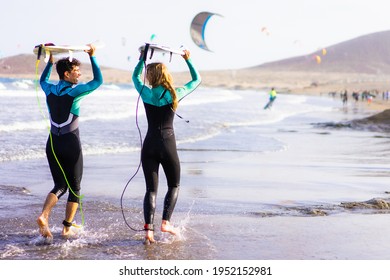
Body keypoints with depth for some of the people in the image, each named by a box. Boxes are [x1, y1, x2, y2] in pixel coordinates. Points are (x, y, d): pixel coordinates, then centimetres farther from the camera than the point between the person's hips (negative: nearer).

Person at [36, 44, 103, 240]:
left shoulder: (50, 90, 5)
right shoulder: (74, 91, -12)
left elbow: (42, 80, 30)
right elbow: (98, 81, -2)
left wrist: (50, 62, 37)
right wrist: (92, 57, 4)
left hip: (52, 143, 5)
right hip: (71, 144, -5)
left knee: (60, 185, 12)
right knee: (74, 187, 8)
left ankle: (44, 215, -13)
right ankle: (67, 228, 6)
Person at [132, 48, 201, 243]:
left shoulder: (146, 93, 0)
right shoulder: (175, 94, -3)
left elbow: (135, 76, 22)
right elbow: (197, 80, 14)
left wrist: (143, 57, 26)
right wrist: (187, 60, 19)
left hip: (149, 145, 1)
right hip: (168, 145, -1)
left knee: (151, 189, 4)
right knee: (174, 186, 17)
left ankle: (148, 228, -10)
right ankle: (166, 222, 5)